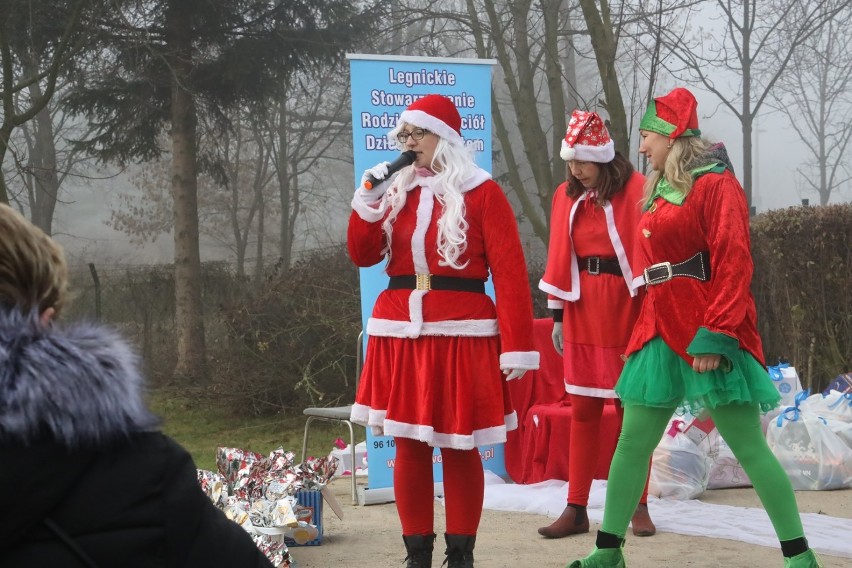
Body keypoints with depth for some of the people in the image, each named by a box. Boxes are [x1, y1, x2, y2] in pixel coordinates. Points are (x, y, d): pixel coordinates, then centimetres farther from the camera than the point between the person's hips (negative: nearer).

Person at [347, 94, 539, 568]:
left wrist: (517, 346, -13)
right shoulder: (396, 189, 12)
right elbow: (364, 257, 11)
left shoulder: (481, 192, -3)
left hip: (461, 335, -4)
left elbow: (509, 272, -7)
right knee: (409, 446, 6)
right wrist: (367, 204, -4)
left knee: (460, 447, 2)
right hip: (401, 334, 4)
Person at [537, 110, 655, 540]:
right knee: (582, 409, 5)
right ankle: (576, 509, 9)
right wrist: (557, 315, 8)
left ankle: (639, 506, 14)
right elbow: (559, 259, 10)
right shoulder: (565, 196, 8)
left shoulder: (635, 191, -6)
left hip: (624, 307, -4)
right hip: (581, 310, 4)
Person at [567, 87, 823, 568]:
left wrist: (715, 336, -22)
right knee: (633, 442, 7)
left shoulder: (715, 183, -8)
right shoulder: (660, 190, 16)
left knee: (749, 446, -6)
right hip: (661, 331, 8)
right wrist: (651, 323, 16)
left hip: (708, 332, -8)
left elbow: (734, 264, -16)